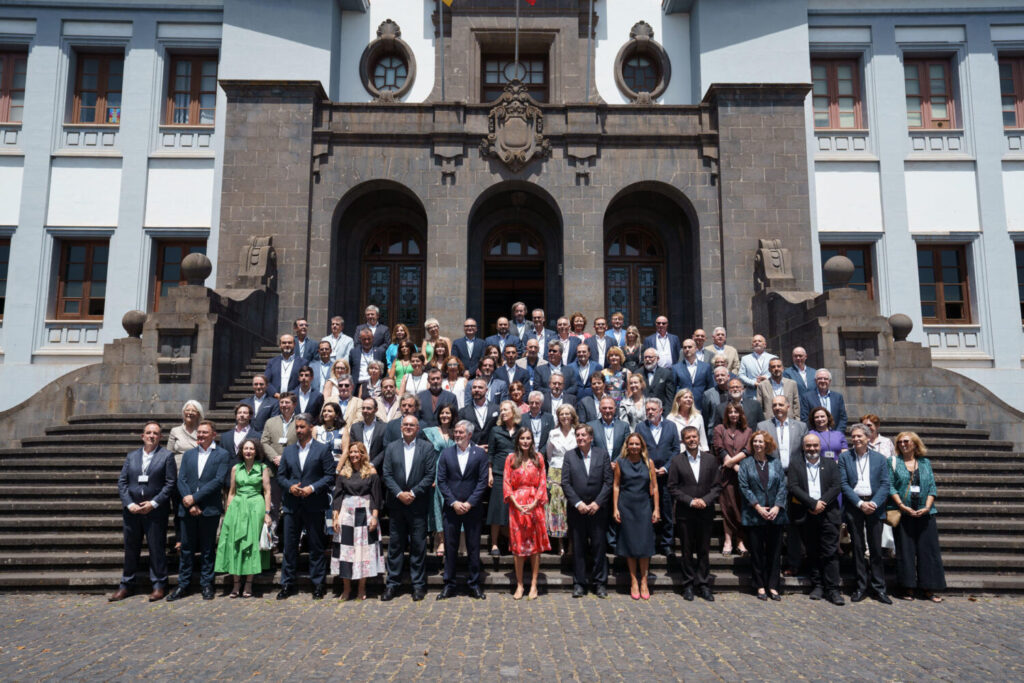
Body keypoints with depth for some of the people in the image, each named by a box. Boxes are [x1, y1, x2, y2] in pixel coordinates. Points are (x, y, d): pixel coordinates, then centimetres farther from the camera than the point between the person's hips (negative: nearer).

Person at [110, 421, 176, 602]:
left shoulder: (167, 456, 0)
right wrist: (129, 504, -7)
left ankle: (159, 585, 12)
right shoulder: (131, 456, 12)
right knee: (130, 548, 12)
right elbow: (121, 481, 7)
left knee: (157, 548, 1)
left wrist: (153, 503, -13)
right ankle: (126, 585, 24)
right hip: (131, 510, 4)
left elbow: (170, 483, -5)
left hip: (155, 511, -4)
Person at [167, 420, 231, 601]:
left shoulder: (222, 455, 1)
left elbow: (218, 481, -9)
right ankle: (183, 585, 17)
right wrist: (189, 503, -8)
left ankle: (206, 585, 14)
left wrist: (194, 498, -14)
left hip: (209, 509, -3)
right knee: (186, 548, 8)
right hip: (188, 509, 3)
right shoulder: (188, 454, 13)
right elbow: (181, 480, 5)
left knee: (208, 549, 5)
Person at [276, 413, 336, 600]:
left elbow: (330, 476, -3)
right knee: (289, 546, 6)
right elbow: (280, 476, 12)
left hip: (314, 505, -3)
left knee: (316, 546, 4)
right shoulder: (288, 451, 13)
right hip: (291, 505, 3)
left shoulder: (322, 450, 1)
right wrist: (290, 486, -8)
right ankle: (288, 584, 16)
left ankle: (318, 584, 12)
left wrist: (312, 488, -14)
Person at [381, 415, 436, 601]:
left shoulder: (427, 447, 2)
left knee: (418, 546, 4)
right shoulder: (391, 448, 7)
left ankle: (418, 585, 13)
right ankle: (393, 584, 16)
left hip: (418, 504, -2)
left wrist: (413, 493, -12)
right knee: (395, 545, 7)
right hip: (397, 504, 2)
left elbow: (430, 475, -4)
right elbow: (387, 475, 2)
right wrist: (399, 493, -11)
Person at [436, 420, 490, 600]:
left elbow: (483, 481, -3)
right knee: (450, 547, 5)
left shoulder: (480, 453, 1)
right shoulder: (446, 453, 5)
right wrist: (454, 502, -9)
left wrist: (469, 503, -11)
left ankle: (475, 585, 16)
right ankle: (449, 585, 15)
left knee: (473, 548, 6)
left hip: (472, 509, -1)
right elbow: (441, 481, 1)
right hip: (451, 508, 1)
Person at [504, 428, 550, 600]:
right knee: (517, 544, 2)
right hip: (516, 505, 0)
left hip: (535, 505, 0)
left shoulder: (538, 457, 6)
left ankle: (533, 584, 12)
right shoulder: (511, 458, 4)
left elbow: (543, 482, 3)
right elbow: (506, 483, 1)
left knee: (535, 543, 3)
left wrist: (534, 503, -10)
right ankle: (519, 585, 11)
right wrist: (517, 505, -10)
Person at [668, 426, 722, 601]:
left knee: (704, 551, 7)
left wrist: (705, 500, -12)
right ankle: (688, 585, 15)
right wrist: (691, 501, -12)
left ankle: (703, 585, 16)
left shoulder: (710, 459, 5)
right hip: (685, 513, -1)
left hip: (705, 512, 1)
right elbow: (672, 488, -3)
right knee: (687, 551, 6)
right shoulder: (676, 461, 0)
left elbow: (717, 485, 4)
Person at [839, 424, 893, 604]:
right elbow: (844, 484, -2)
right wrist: (860, 503, -12)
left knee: (876, 548, 3)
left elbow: (885, 484, 0)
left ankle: (879, 588, 12)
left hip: (874, 506, 0)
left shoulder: (880, 458, 6)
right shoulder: (844, 457, 3)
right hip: (853, 506, 0)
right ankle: (861, 587, 13)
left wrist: (873, 503, -13)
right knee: (857, 548, 6)